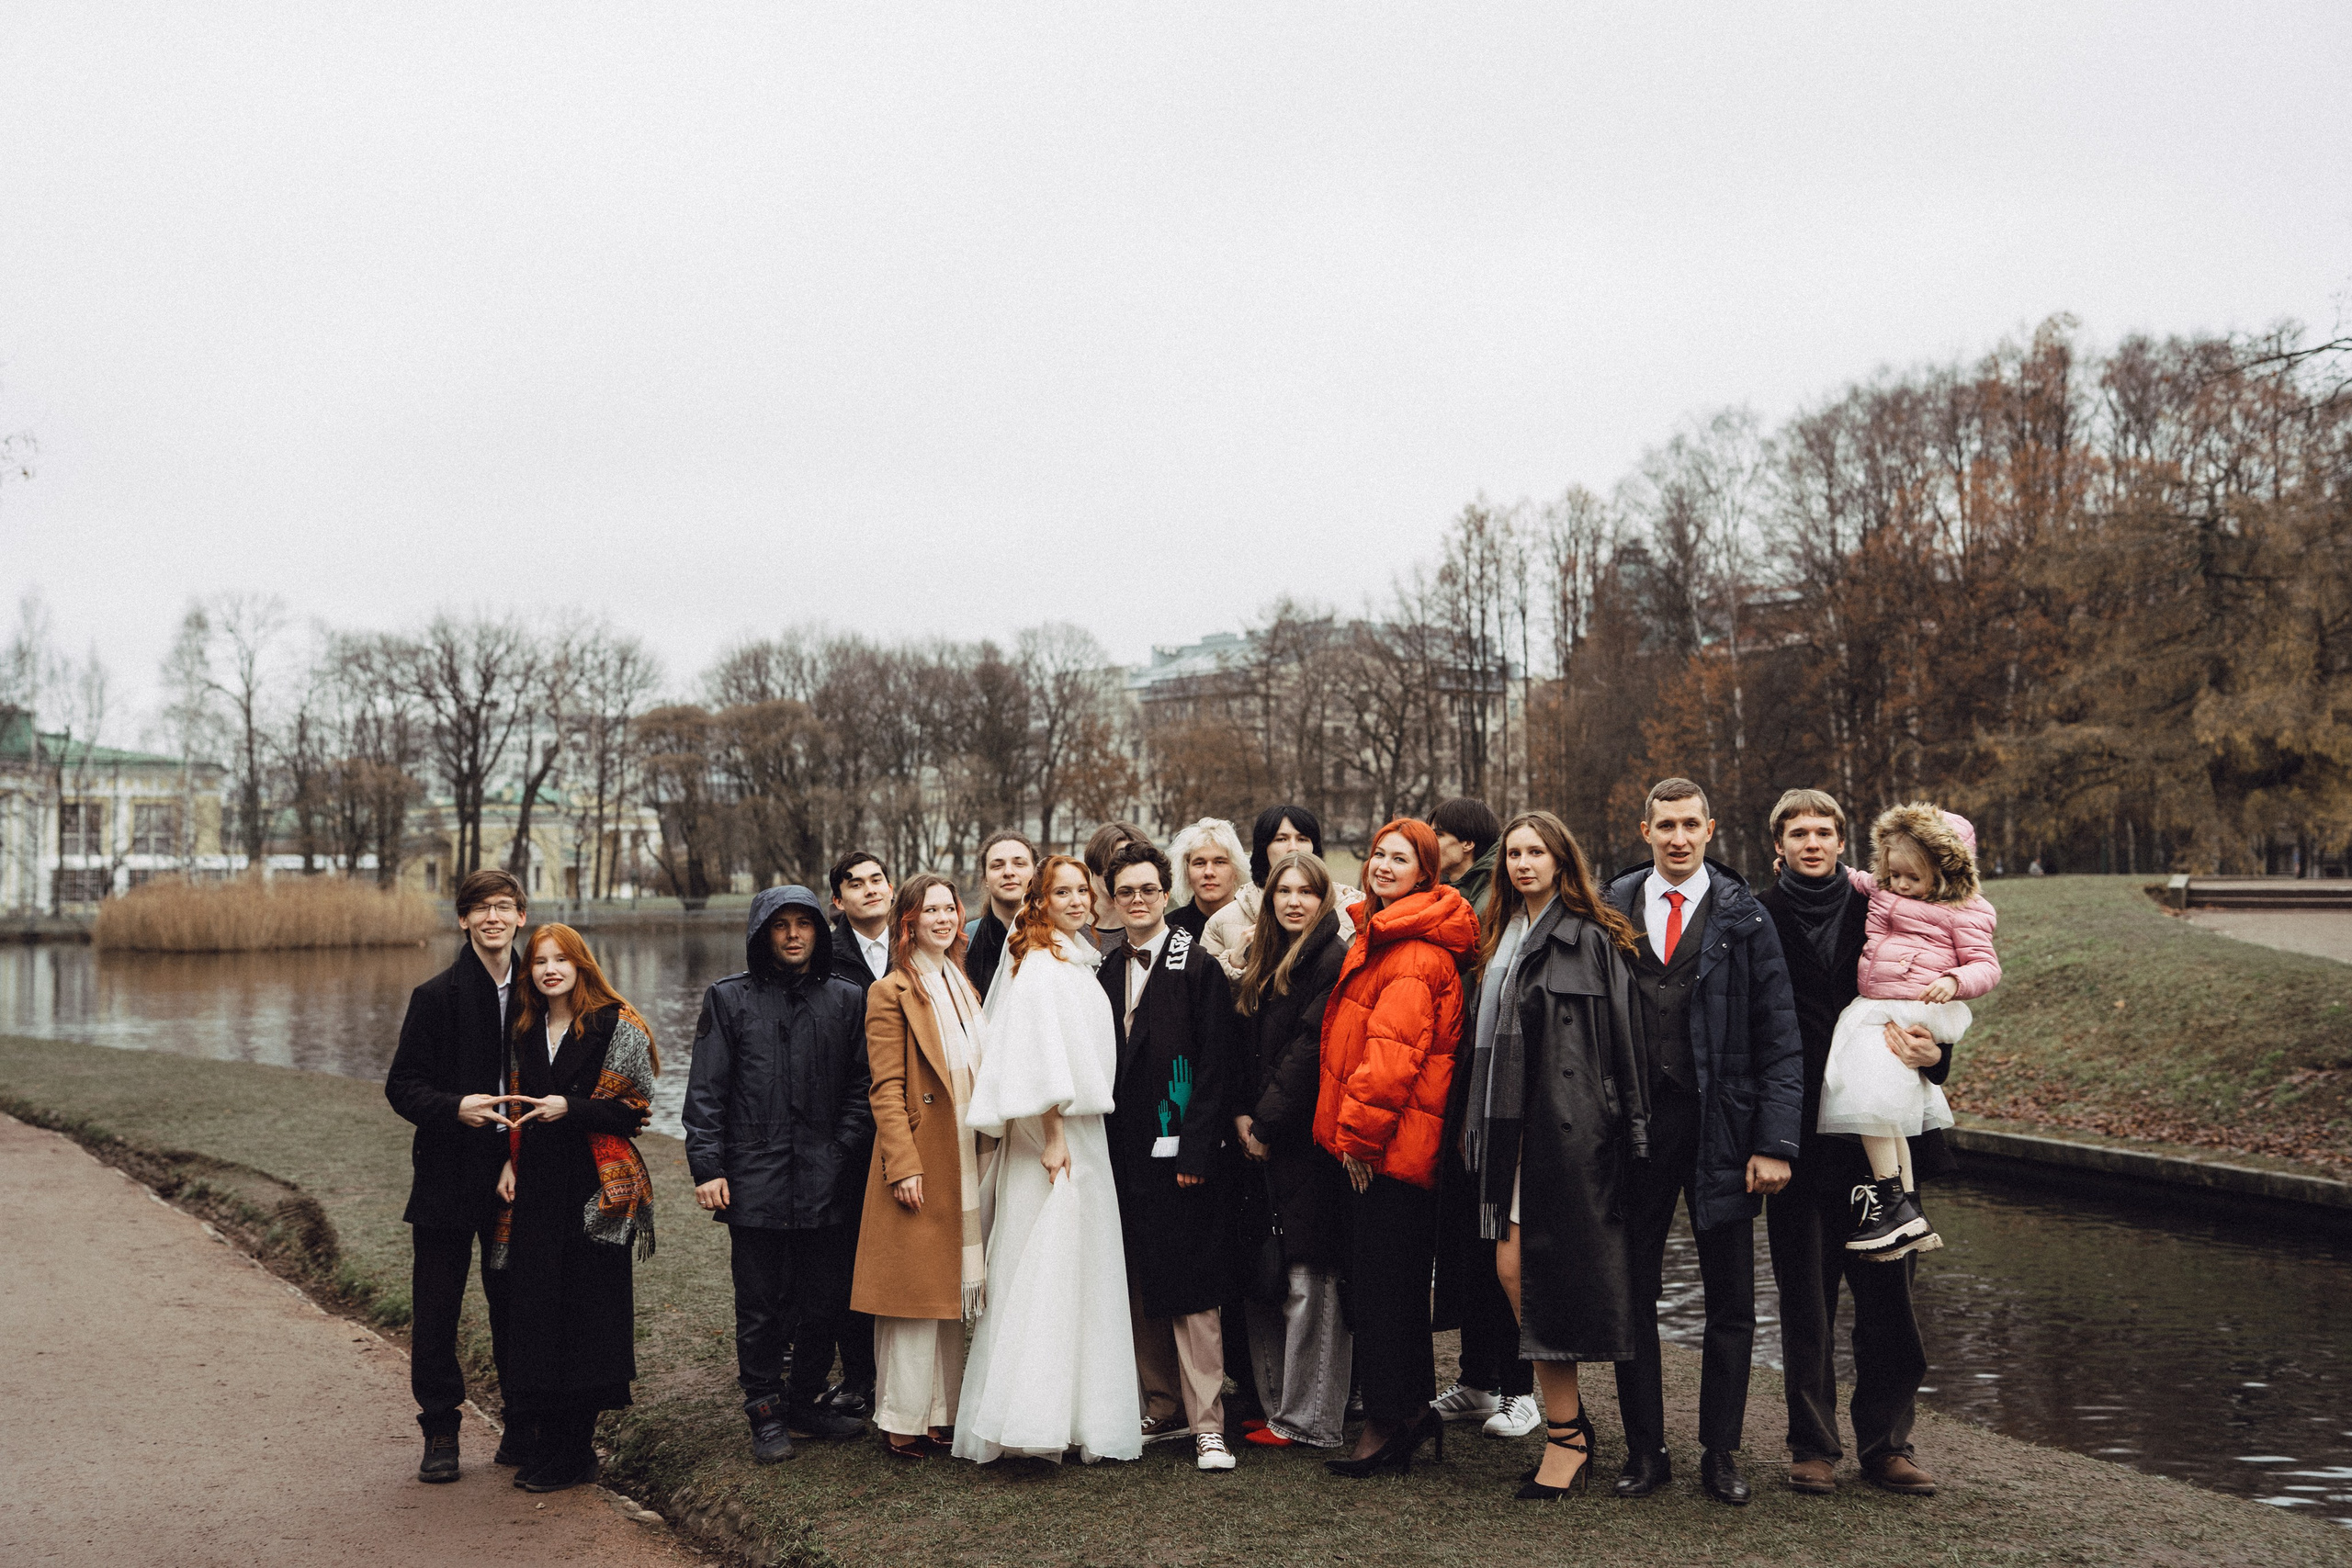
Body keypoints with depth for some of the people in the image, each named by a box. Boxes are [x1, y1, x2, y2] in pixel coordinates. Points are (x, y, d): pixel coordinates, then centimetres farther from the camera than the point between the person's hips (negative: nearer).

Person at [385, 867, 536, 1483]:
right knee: (435, 1311, 3)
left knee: (516, 1305, 7)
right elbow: (402, 1086, -4)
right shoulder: (436, 996, -3)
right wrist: (455, 1108, -22)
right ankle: (440, 1431, 17)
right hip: (448, 1173, -2)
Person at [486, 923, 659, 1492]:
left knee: (586, 1311, -2)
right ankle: (541, 1440, 15)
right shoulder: (526, 1030, 13)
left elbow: (635, 1107, -6)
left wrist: (571, 1109, -16)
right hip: (536, 1189, 5)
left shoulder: (617, 1025, -4)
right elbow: (519, 1106, 20)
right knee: (533, 1310, 5)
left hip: (596, 1189, -5)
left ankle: (570, 1454, 7)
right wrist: (509, 1161, 6)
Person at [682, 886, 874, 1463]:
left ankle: (803, 1403, 24)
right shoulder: (729, 999, 5)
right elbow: (705, 1092, 3)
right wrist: (706, 1167, -5)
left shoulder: (847, 1000, 10)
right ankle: (766, 1415, 18)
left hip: (826, 1183, 2)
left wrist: (843, 1154, -3)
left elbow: (862, 1088, 9)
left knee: (826, 1302, 7)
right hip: (754, 1180, -2)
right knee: (761, 1307, 4)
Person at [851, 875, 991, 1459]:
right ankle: (903, 1420, 6)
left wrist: (985, 1157, 12)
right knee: (914, 1291, -3)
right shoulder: (891, 992, -7)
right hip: (921, 1161, -7)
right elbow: (886, 1089, -12)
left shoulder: (965, 988, 15)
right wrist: (904, 1166, -18)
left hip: (966, 1163, 7)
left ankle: (943, 1412, 19)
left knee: (952, 1290, 11)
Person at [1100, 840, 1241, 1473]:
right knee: (1141, 1290, 10)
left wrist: (1196, 1151, -15)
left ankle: (1207, 1423, 2)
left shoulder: (1198, 965, -5)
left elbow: (1215, 1064, -10)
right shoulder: (1109, 974, 13)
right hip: (1126, 1154, 6)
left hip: (1180, 1154, -6)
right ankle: (1164, 1408, 21)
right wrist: (1107, 1148, 8)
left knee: (1191, 1292, -4)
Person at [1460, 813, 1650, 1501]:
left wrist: (1631, 1130, -11)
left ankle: (1567, 1438, 5)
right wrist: (1479, 1125, 14)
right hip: (1509, 1122, 7)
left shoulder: (1591, 939, -4)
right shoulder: (1500, 938, 17)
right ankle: (1570, 1419, 17)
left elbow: (1623, 1038, -6)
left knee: (1546, 1271, -5)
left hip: (1566, 1126, -7)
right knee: (1512, 1269, 4)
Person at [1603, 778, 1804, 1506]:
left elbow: (1779, 1038, -1)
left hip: (1721, 1127, -1)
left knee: (1731, 1302, 6)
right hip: (1635, 1124, 1)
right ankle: (1644, 1449, 19)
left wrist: (1774, 1142, -9)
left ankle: (1721, 1452, 19)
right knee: (1632, 1293, 7)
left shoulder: (1743, 918, 1)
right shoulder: (1613, 911, 5)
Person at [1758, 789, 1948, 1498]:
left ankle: (1886, 1443, 15)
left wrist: (1933, 1053, -10)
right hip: (1798, 1138, -1)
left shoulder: (1877, 914, 9)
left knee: (1887, 1293, 4)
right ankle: (1812, 1446, 15)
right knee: (1805, 1296, 5)